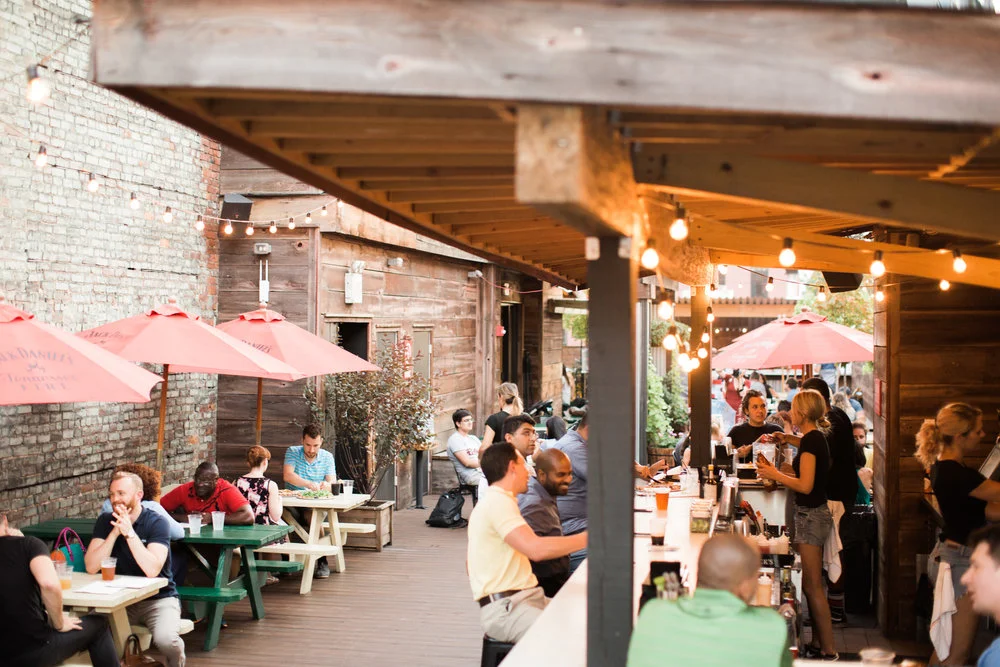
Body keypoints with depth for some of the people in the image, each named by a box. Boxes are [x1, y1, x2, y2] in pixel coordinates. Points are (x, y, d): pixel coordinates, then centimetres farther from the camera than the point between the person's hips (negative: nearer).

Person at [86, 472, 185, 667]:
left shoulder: (156, 523, -10)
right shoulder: (105, 521, 2)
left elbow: (152, 570, -24)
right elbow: (91, 567, -10)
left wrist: (129, 532, -26)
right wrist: (115, 532, -19)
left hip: (158, 598, -3)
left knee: (166, 639, -30)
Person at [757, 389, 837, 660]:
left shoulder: (810, 440, -17)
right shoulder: (817, 438, 12)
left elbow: (805, 485, -22)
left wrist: (775, 474, -11)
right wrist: (775, 473, 16)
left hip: (811, 516, -10)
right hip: (814, 513, 10)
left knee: (813, 585, -5)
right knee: (812, 584, 15)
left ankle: (829, 651, -2)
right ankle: (817, 644, 21)